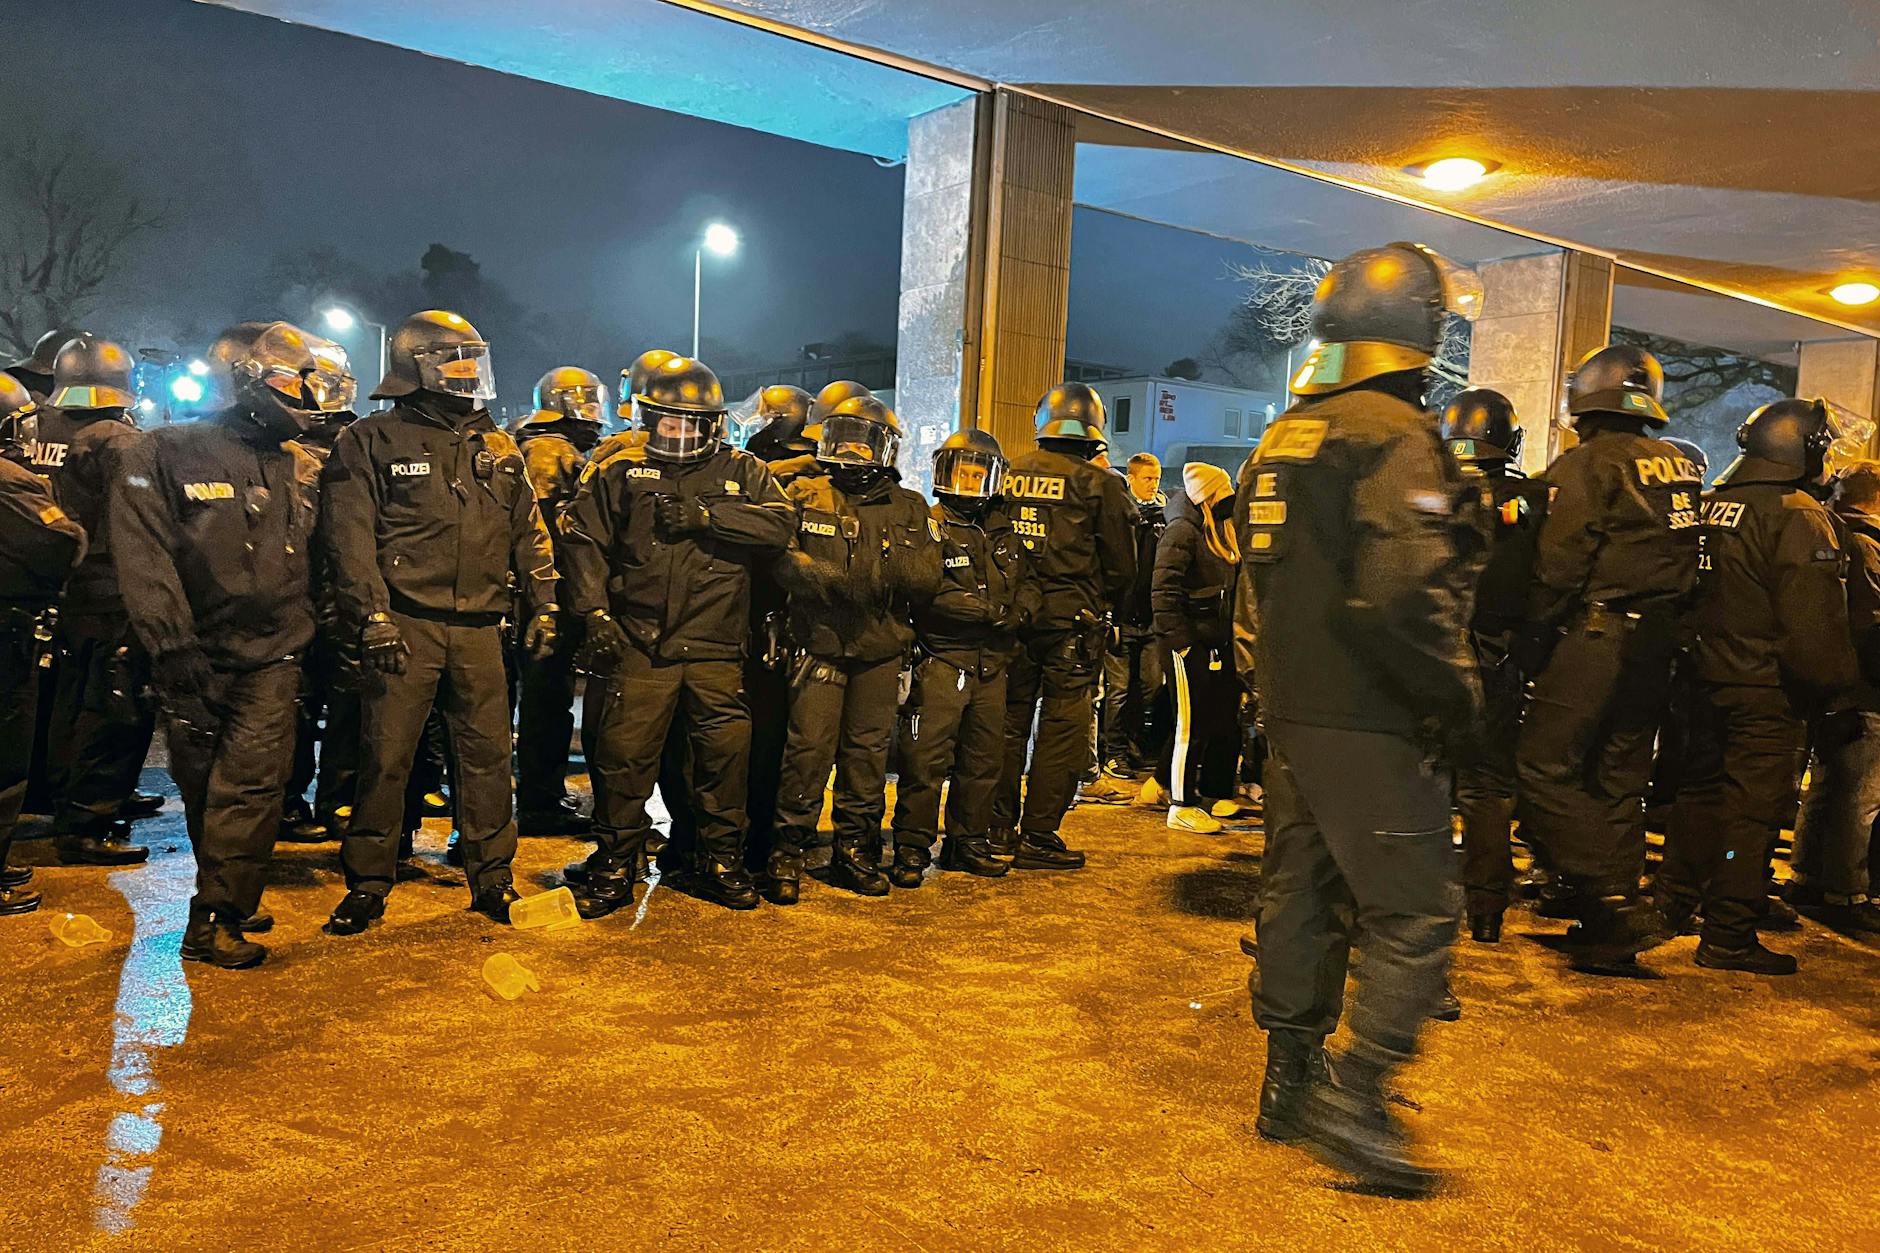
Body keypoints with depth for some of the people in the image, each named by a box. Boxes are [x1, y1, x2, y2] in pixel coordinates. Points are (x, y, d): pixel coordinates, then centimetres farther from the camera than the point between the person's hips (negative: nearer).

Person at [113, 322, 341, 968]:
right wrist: (171, 642, -19)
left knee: (251, 781, -10)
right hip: (198, 657, -2)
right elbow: (144, 556, -12)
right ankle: (224, 904, 23)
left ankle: (219, 913, 0)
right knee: (204, 787, 10)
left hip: (273, 655, 2)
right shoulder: (164, 456, -4)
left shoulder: (302, 467, 10)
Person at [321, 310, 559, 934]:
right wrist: (373, 616, -14)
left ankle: (491, 877, 19)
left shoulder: (497, 447, 14)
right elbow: (351, 537, -6)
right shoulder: (371, 442, 0)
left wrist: (542, 607, 11)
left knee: (487, 753, 7)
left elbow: (528, 533, 17)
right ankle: (367, 883, 13)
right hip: (405, 625, -4)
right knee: (386, 756, 0)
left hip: (478, 627, 4)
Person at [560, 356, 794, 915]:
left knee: (726, 752, 4)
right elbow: (583, 539, 7)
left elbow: (778, 524, -7)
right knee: (626, 753, -1)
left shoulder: (742, 471, 10)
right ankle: (615, 864, 15)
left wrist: (702, 515, -13)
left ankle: (721, 859, 21)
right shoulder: (621, 472, 11)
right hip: (640, 644, 0)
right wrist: (594, 611, -5)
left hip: (716, 647, 1)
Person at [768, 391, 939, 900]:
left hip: (879, 650, 3)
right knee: (809, 748, -7)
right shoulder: (804, 494, 5)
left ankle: (856, 852, 20)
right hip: (818, 643, -2)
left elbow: (928, 575, 0)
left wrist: (886, 566, -20)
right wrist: (826, 578, -24)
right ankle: (789, 852, 5)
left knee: (868, 752, 8)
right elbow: (777, 554, -8)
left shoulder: (909, 509, 11)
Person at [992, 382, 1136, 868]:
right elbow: (1122, 564, -1)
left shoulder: (1010, 474, 4)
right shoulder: (1099, 484, -7)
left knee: (1009, 720, 13)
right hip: (1071, 618, -4)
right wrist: (1103, 606, 16)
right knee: (1062, 728, 2)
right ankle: (1038, 837, 4)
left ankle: (999, 826, 19)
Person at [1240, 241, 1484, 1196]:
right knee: (1413, 912, 1)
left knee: (1300, 892, 16)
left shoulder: (1286, 435, 13)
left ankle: (1288, 1083, 27)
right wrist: (1456, 696, -13)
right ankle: (1353, 1097, 2)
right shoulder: (1396, 436, -15)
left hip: (1291, 706, 9)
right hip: (1371, 721, -9)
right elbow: (1406, 592, -24)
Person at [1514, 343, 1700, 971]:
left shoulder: (1587, 464, -9)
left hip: (1597, 636, -8)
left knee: (1545, 766, -3)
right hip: (1658, 641, 8)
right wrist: (1671, 630, 19)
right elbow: (1688, 561, 15)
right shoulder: (1680, 467, 14)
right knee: (1620, 777, 12)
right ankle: (1613, 931, 18)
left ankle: (1613, 901, -8)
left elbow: (1558, 565, -14)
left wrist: (1533, 641, -6)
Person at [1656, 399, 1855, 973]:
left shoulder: (1708, 504, 7)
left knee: (1701, 791, 20)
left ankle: (1672, 902, 31)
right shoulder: (1799, 517, -15)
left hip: (1707, 680, 7)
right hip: (1768, 691, -7)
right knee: (1754, 808, 0)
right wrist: (1835, 683, -6)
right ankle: (1729, 938, 6)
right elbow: (1815, 620, -19)